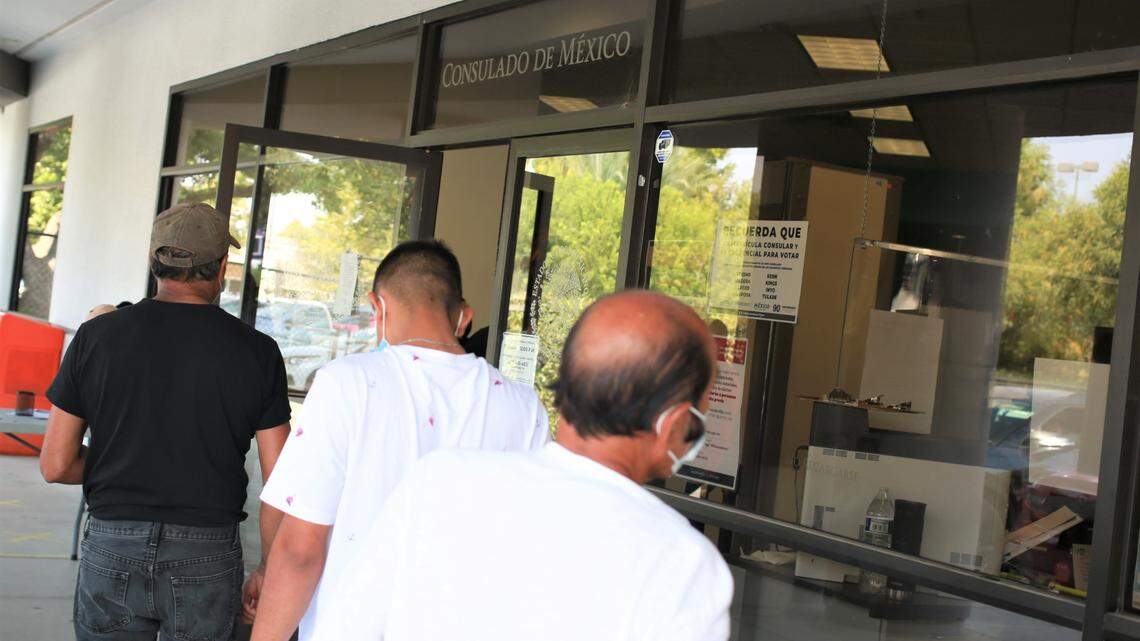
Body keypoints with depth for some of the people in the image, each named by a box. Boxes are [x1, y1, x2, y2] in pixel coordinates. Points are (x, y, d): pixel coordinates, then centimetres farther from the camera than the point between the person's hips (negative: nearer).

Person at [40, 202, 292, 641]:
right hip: (206, 558, -1)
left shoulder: (97, 336, -2)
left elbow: (55, 465, -1)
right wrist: (269, 570, 7)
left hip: (112, 552, 1)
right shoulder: (256, 352, -5)